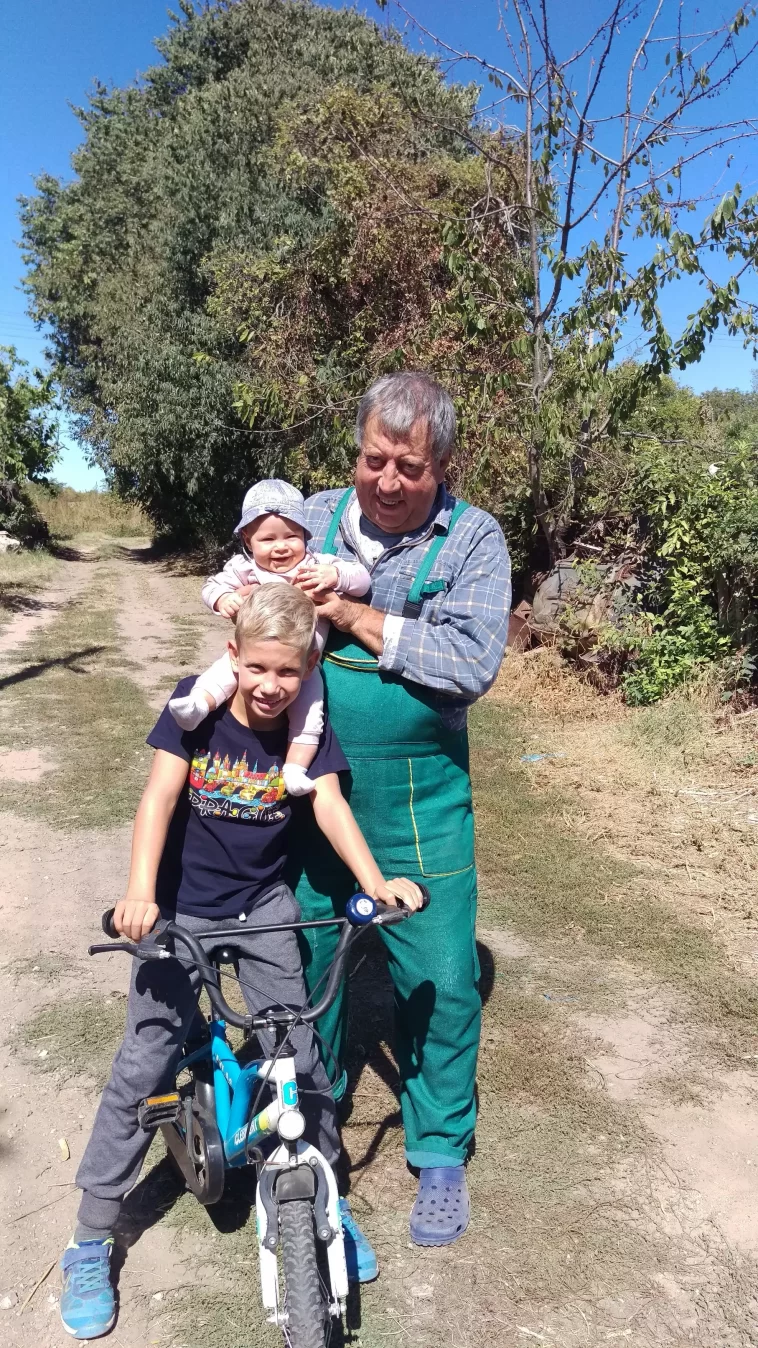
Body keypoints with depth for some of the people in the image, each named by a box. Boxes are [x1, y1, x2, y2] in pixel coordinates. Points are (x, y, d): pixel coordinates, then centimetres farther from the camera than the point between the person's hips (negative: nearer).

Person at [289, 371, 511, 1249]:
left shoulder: (472, 540, -7)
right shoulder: (314, 518, 3)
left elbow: (472, 664, -18)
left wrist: (355, 617, -18)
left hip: (418, 799, -3)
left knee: (438, 978, 5)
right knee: (304, 957, 17)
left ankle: (441, 1155, 31)